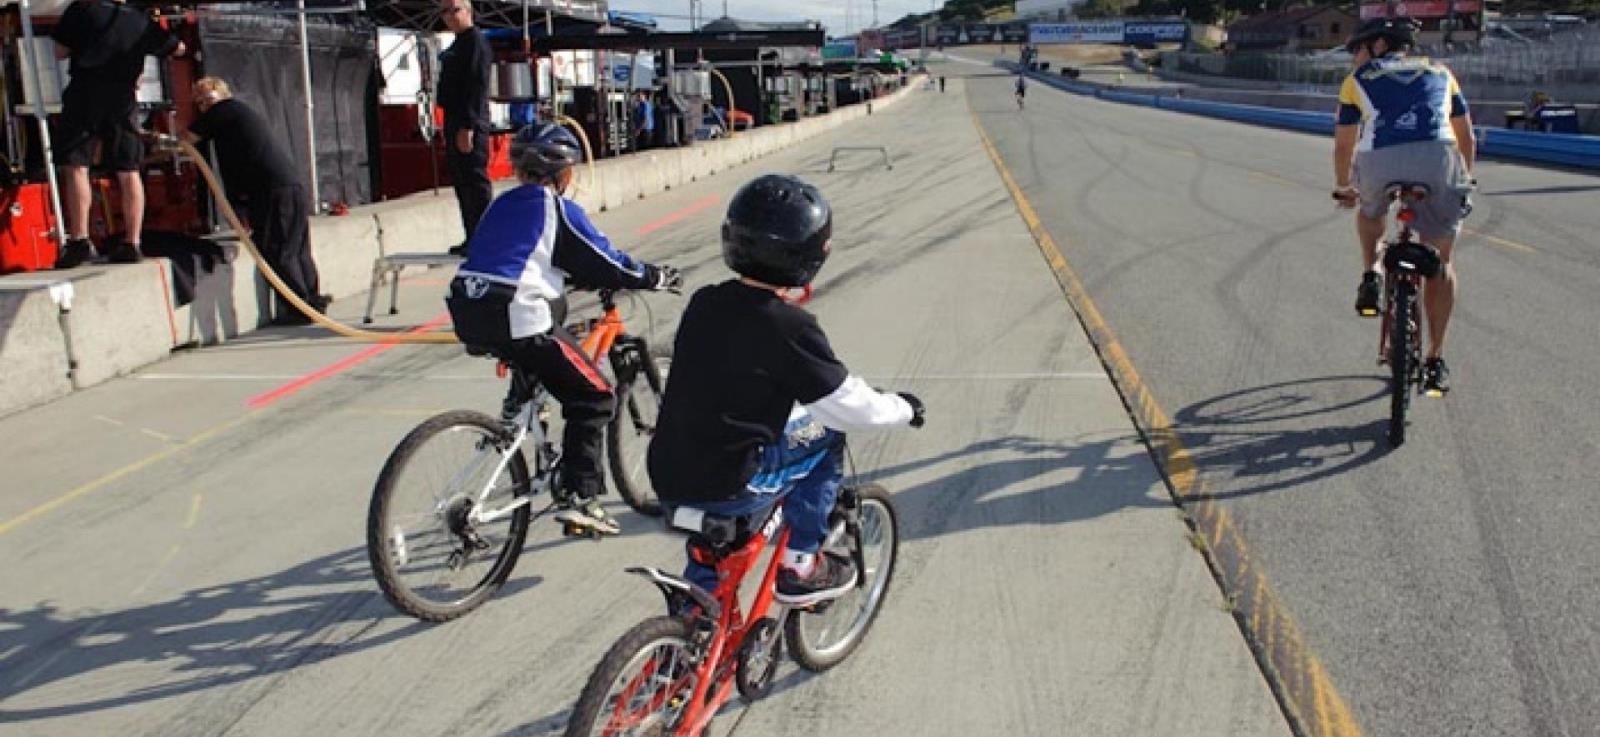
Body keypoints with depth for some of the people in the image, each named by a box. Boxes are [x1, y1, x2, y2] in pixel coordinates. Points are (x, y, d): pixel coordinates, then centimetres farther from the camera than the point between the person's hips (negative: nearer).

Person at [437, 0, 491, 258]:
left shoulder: (476, 41, -9)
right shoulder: (458, 45, 20)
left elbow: (477, 86, -18)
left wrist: (468, 126, -23)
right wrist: (451, 126, 19)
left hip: (469, 124, -10)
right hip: (455, 121, 10)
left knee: (475, 181, -9)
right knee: (461, 181, 12)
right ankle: (471, 238, 18)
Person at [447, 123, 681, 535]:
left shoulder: (504, 205, 20)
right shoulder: (558, 209, -1)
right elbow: (607, 263, 1)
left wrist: (589, 278, 35)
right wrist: (656, 277, 16)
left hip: (470, 315, 8)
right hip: (518, 319, -8)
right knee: (592, 398, 2)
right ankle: (579, 498, -3)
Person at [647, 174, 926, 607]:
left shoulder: (704, 304, 5)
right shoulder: (787, 324, -15)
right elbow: (847, 405, -8)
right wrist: (903, 408, 11)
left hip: (667, 481, 7)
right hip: (728, 488, -6)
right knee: (824, 435, 11)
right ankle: (800, 566, 16)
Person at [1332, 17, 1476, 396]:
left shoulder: (1358, 79, 22)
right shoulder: (1440, 73, 30)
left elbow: (1344, 144, 23)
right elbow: (1467, 137, 32)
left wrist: (1342, 187, 39)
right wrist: (1465, 178, 49)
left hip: (1379, 163, -1)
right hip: (1438, 159, 1)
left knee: (1370, 210, 37)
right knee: (1440, 263, 16)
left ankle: (1371, 275, 16)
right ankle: (1435, 361, 14)